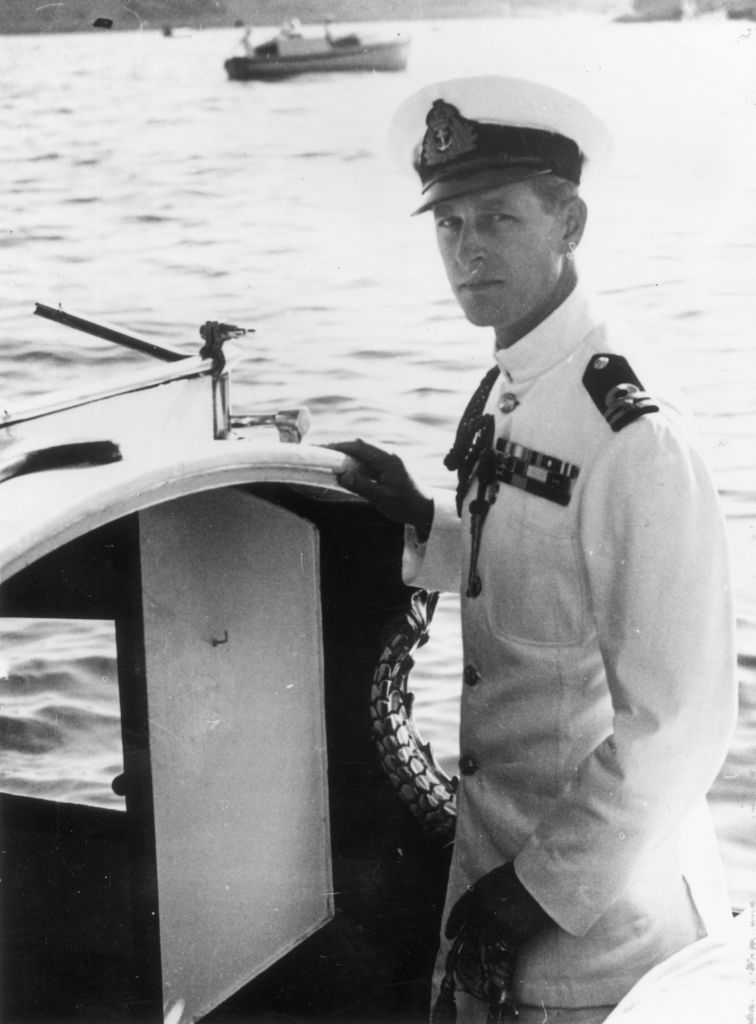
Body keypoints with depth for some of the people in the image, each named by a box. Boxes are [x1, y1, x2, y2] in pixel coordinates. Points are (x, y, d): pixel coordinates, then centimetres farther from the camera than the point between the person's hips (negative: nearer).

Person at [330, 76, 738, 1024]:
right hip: (494, 862, 7)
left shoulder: (629, 427, -22)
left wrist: (548, 888, -17)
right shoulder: (504, 393, 2)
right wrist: (425, 527, 2)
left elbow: (676, 725, -23)